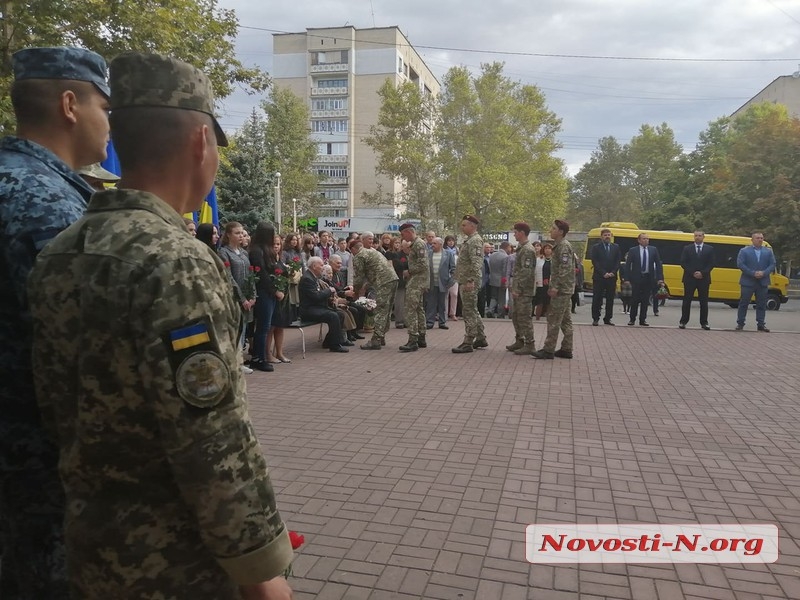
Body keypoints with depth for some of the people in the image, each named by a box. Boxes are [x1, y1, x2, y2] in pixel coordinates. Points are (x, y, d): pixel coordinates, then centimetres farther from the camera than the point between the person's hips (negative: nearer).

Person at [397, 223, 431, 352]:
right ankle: (421, 338, 22)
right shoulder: (415, 243, 16)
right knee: (419, 309, 15)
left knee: (410, 309, -13)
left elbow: (422, 265, -22)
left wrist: (409, 271, -12)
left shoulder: (418, 244, -15)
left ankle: (413, 340, -15)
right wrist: (407, 252, 11)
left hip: (417, 281, -11)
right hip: (418, 281, 11)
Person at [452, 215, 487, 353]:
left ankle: (468, 343, -1)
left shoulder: (475, 240, -14)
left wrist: (471, 280, -28)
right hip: (465, 281, 10)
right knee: (472, 310, 15)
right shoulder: (468, 240, 18)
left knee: (469, 311, -6)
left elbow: (476, 263, -23)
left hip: (469, 281, -10)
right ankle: (480, 339, 24)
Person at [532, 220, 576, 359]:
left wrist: (556, 287, -23)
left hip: (562, 290, -10)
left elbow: (565, 269, -21)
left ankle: (548, 350, -6)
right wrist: (552, 286, 19)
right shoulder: (559, 246, 17)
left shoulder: (564, 246, -13)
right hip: (564, 289, 10)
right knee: (565, 319, 12)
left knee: (554, 319, -9)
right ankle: (566, 349, 17)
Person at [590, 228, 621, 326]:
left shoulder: (616, 247, 11)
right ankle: (595, 319, 3)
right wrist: (603, 273, -13)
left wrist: (613, 272, -7)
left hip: (612, 277, 3)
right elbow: (595, 262, -5)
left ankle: (607, 319, 11)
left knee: (610, 299, 5)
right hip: (599, 277, -3)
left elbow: (618, 261, 7)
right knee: (597, 299, -2)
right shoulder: (596, 247, 2)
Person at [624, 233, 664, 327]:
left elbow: (658, 264, 5)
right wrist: (628, 279, -9)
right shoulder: (633, 251, 0)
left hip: (649, 279, 2)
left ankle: (642, 320, 13)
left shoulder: (653, 250, 6)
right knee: (635, 300, 1)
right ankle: (632, 319, 11)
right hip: (637, 278, -2)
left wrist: (660, 278, -4)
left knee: (645, 301, 5)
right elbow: (628, 265, -1)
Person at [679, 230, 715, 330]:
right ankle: (683, 321, 6)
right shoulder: (687, 249, 6)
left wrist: (702, 273, -12)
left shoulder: (709, 249, 8)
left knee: (704, 302, 3)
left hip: (704, 279, 1)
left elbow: (711, 264, 3)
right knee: (687, 301, 1)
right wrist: (693, 273, -12)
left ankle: (704, 322, 9)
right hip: (689, 278, -1)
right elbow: (683, 263, 0)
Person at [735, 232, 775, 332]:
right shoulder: (744, 251, 2)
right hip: (748, 282, -3)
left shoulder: (768, 251, 11)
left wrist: (764, 273, -13)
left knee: (761, 305, 5)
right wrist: (753, 273, -15)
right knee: (744, 303, 2)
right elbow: (740, 264, -7)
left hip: (763, 282, 3)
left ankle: (761, 324, 10)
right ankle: (740, 323, 8)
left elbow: (772, 264, 5)